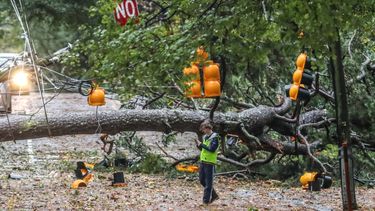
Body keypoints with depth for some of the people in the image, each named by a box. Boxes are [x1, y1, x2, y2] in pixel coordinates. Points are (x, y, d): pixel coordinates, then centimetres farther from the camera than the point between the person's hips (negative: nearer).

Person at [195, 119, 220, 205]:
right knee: (202, 180, 14)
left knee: (208, 182, -3)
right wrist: (198, 145, 2)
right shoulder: (205, 137, 14)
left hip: (210, 162, -9)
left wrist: (202, 144, -16)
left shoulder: (215, 137, -11)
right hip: (203, 161, 9)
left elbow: (212, 149, -21)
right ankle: (214, 195, 25)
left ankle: (206, 200, 1)